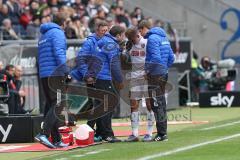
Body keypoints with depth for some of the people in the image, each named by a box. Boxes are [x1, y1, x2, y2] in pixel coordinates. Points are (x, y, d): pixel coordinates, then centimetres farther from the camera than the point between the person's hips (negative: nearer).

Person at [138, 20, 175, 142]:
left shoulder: (152, 38, -13)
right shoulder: (163, 37, 15)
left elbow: (156, 58, -22)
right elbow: (171, 58, 16)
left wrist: (148, 71, -13)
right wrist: (165, 68, 16)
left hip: (155, 76, -9)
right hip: (163, 74, 9)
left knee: (156, 104, -7)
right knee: (161, 103, 14)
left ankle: (161, 133, -8)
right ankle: (163, 132, 19)